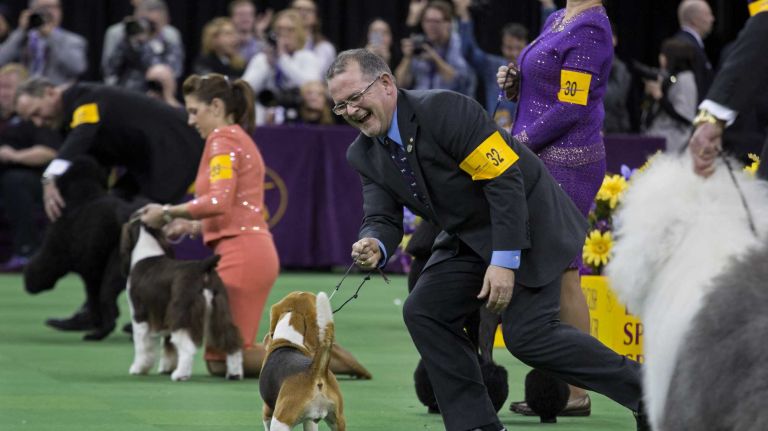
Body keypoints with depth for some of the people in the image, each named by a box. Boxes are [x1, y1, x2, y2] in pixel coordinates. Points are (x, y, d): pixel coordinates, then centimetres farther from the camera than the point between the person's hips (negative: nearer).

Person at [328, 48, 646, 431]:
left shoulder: (444, 110, -26)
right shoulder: (364, 155, -1)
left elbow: (505, 178, -25)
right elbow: (382, 217, -3)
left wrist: (505, 261, -27)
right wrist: (374, 246, -29)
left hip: (527, 223, -8)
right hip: (471, 237, 8)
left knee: (527, 333, -17)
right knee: (424, 311, -4)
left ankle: (640, 386, -4)